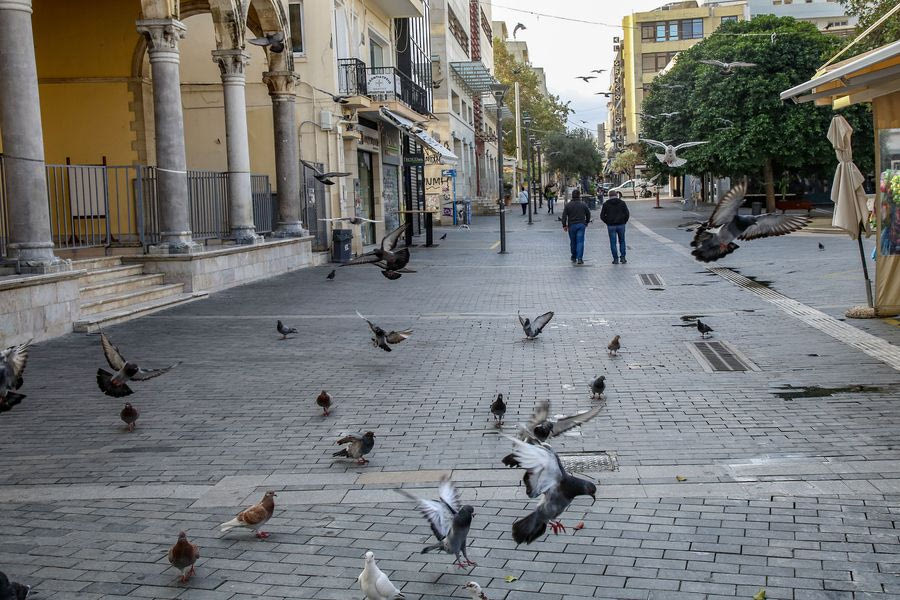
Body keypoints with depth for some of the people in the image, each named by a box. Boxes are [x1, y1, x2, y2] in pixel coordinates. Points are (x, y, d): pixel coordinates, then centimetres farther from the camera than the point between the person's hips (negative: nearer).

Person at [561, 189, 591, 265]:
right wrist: (586, 223, 24)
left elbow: (564, 216, -6)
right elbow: (588, 214, 11)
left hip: (572, 225, 0)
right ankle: (579, 258, -16)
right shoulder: (583, 204, 3)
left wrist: (564, 225, -1)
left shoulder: (568, 205, -2)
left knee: (573, 242, 12)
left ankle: (574, 257, 23)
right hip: (581, 225, 0)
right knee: (580, 241, -5)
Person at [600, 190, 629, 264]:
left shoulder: (606, 204, 2)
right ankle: (622, 258, 8)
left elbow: (602, 216, -1)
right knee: (622, 241, 14)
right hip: (621, 225, 1)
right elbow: (627, 214, -2)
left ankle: (615, 259, 2)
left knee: (613, 243, 4)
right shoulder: (622, 203, 3)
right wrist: (624, 222, 9)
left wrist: (607, 222, 9)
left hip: (611, 226, -1)